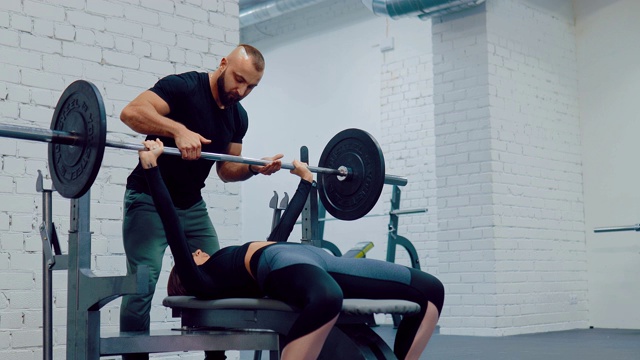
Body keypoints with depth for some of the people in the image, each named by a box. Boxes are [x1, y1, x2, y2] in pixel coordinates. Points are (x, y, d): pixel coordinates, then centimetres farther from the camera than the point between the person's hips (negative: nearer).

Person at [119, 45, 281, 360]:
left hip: (192, 205, 7)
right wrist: (179, 129, -43)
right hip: (150, 200, -7)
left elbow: (226, 170, 11)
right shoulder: (184, 87, -16)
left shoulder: (238, 117, 5)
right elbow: (131, 112, -30)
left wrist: (254, 168, -9)